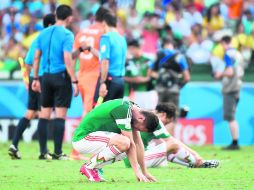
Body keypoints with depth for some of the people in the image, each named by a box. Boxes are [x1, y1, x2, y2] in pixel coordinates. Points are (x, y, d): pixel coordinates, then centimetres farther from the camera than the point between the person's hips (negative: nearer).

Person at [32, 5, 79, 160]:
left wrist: (35, 78, 17)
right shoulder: (67, 35, -10)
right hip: (61, 77, -6)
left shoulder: (44, 33, 8)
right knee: (60, 115, -4)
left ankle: (43, 152, 9)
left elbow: (37, 57, 11)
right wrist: (74, 81, -15)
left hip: (46, 77, 6)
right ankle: (57, 153, -6)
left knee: (44, 115, 9)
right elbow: (67, 60, -17)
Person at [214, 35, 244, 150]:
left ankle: (235, 143, -9)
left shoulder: (228, 54, -11)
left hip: (229, 89, -9)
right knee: (231, 116, 14)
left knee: (230, 117, -6)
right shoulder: (238, 54, 14)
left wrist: (221, 74, 0)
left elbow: (230, 72, -20)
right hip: (237, 87, 9)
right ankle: (235, 143, 14)